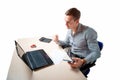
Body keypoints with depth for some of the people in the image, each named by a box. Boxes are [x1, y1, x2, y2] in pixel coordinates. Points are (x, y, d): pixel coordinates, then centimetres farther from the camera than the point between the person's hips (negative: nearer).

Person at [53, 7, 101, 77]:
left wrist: (83, 61, -40)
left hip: (85, 60, -7)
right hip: (71, 55, 7)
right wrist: (58, 41, -5)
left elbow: (96, 53, -25)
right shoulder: (69, 30, -2)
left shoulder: (89, 32, -26)